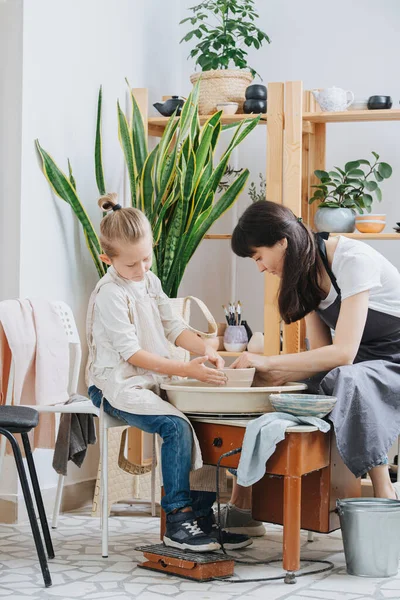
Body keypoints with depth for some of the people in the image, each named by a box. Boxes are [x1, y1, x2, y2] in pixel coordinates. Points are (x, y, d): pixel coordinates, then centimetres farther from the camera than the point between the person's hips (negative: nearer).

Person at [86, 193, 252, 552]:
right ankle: (179, 522, -22)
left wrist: (206, 350, -7)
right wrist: (185, 370, -25)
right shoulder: (110, 295, -14)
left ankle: (203, 515, -4)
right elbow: (132, 353, -19)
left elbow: (173, 327, 13)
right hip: (118, 385, -8)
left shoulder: (151, 282, 12)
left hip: (154, 381, 8)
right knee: (176, 426, -28)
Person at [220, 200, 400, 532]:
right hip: (355, 364, 8)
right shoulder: (307, 271, 4)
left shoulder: (352, 260, -22)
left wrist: (269, 362, -24)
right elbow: (321, 352, 3)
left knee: (346, 380, -38)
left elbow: (342, 353, -29)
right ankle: (241, 505, -7)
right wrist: (273, 374, -14)